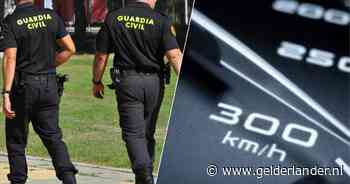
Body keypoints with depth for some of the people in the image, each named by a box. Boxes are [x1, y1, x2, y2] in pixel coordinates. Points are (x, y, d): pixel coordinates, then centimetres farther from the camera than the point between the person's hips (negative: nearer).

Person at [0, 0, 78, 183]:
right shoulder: (51, 16, 3)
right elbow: (70, 49, 5)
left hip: (23, 85, -4)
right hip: (49, 84, 4)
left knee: (16, 139, 11)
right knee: (52, 136, 9)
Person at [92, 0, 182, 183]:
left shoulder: (113, 19, 0)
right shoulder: (161, 21, -5)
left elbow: (101, 56, 2)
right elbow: (174, 55, -14)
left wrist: (97, 82, 14)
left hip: (126, 81, -1)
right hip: (153, 81, 1)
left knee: (133, 132, -2)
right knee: (148, 132, 15)